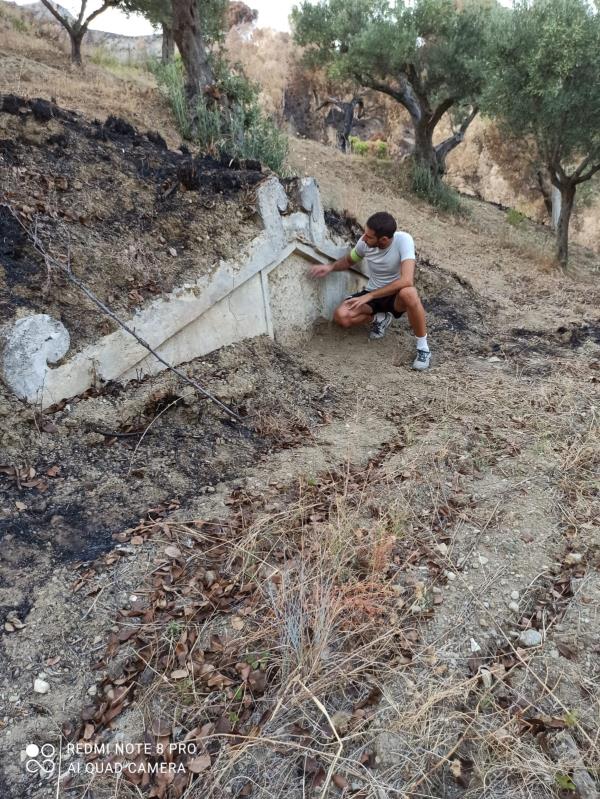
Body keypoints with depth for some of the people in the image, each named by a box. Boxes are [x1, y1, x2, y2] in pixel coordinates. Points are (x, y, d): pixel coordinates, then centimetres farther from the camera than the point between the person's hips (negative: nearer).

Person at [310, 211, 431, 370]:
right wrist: (330, 267, -12)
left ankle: (422, 346, -19)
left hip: (396, 295, -4)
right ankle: (380, 318, 8)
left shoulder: (403, 240, -27)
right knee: (341, 316, -22)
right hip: (373, 293, 4)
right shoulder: (364, 242, -13)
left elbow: (407, 280, -38)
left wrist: (369, 296, -34)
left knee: (409, 294, -41)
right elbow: (349, 260, 10)